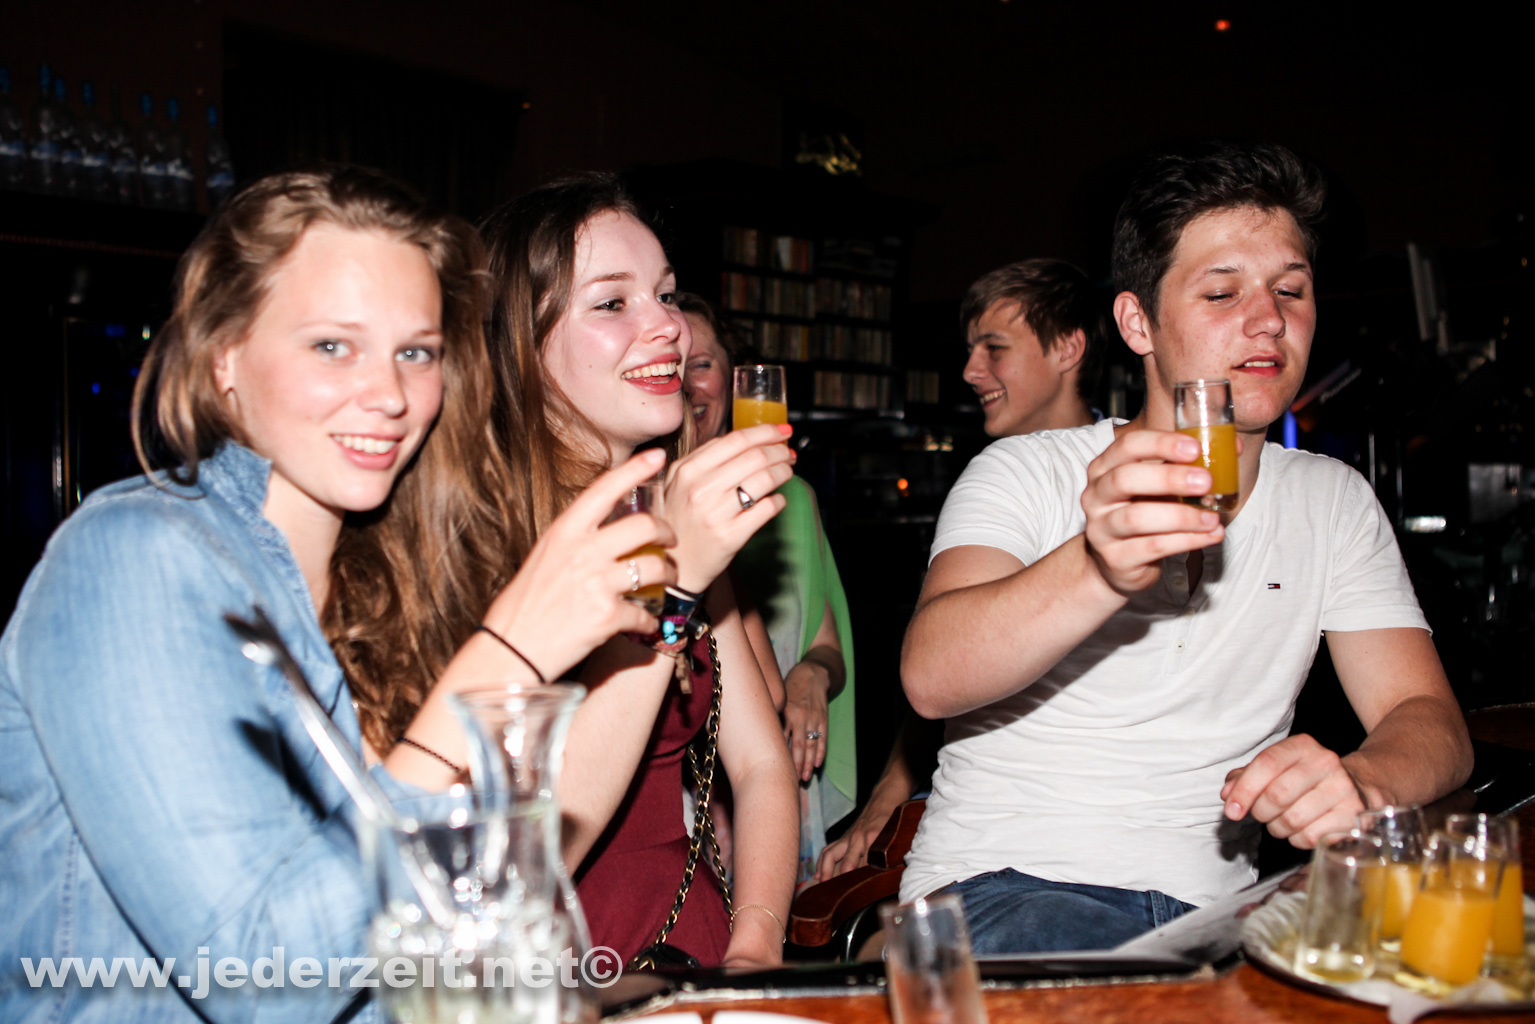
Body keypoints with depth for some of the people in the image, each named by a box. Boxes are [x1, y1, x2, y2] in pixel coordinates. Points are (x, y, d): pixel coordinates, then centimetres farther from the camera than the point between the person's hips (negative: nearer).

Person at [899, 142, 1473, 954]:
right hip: (1005, 886, -5)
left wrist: (1359, 782, -22)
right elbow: (930, 677, -20)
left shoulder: (1334, 503, 13)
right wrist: (1097, 571, -40)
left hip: (1205, 910, 5)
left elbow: (1427, 720, 4)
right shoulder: (1026, 473, -2)